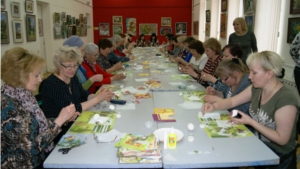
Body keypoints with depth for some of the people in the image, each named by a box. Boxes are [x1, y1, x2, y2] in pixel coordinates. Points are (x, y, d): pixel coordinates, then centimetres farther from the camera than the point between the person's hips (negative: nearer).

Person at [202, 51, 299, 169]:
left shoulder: (285, 100, -24)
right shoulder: (256, 88, -2)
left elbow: (282, 139, -22)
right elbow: (232, 101, 5)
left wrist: (251, 122, -23)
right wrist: (214, 106, -14)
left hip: (278, 156, -6)